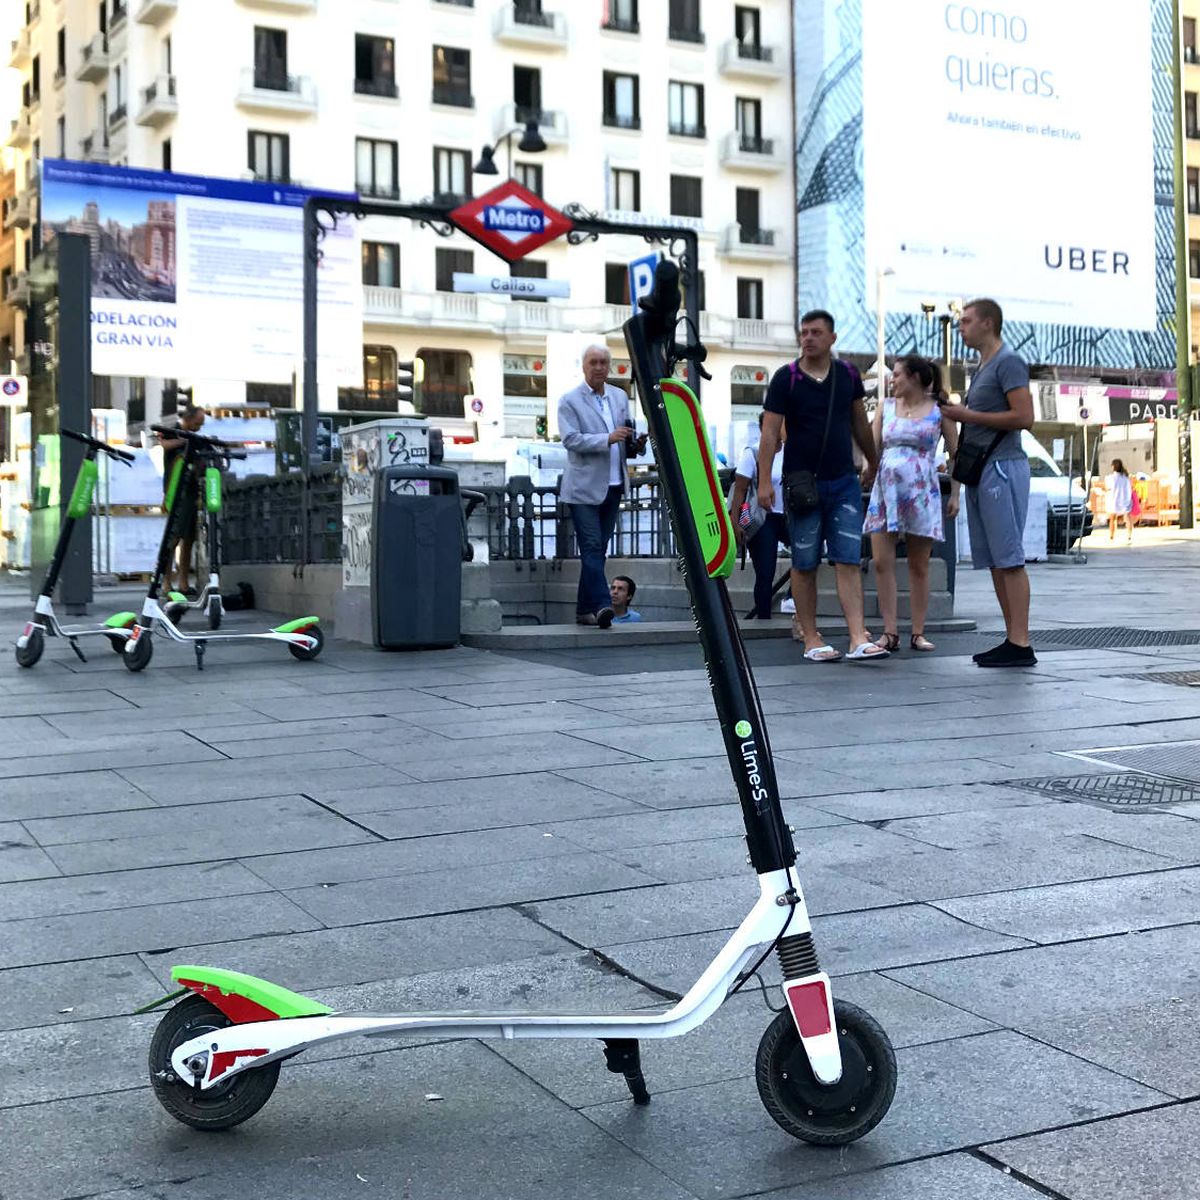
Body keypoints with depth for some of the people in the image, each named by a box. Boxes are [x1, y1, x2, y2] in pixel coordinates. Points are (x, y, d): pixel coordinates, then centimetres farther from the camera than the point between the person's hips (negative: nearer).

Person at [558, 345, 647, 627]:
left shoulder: (620, 397, 14)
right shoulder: (569, 401, -4)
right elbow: (570, 439, -15)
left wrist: (636, 444, -3)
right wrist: (608, 438, -26)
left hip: (613, 487, 6)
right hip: (584, 487, -6)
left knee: (597, 550, 8)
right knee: (592, 547, -12)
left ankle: (585, 610, 13)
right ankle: (601, 605, -17)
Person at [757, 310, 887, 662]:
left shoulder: (848, 375, 7)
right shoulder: (786, 378, -3)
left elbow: (860, 423, 20)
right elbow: (770, 432, -6)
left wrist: (873, 463, 28)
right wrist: (764, 481, -14)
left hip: (844, 482, 3)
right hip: (802, 484, -3)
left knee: (849, 561, -4)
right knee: (804, 564, 3)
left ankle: (859, 639, -9)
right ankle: (810, 638, 11)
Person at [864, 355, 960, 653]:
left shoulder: (939, 410, 2)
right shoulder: (885, 407, 11)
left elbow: (956, 454, 3)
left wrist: (955, 494, -2)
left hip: (921, 493, -3)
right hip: (885, 491, 3)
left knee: (919, 566, 3)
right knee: (882, 562, -6)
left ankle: (918, 633, 9)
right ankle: (890, 633, -2)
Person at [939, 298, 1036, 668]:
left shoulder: (1008, 362, -7)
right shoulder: (983, 369, 23)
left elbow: (1024, 416, -17)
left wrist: (970, 415, -13)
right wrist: (956, 414, 11)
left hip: (1002, 468, -10)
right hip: (980, 469, 10)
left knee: (1009, 559, -11)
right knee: (994, 561, 8)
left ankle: (1021, 644, -12)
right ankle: (1012, 639, 11)